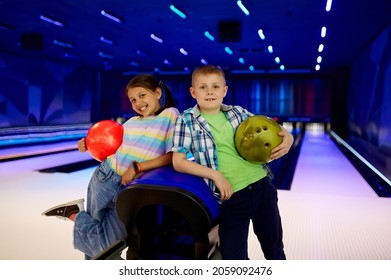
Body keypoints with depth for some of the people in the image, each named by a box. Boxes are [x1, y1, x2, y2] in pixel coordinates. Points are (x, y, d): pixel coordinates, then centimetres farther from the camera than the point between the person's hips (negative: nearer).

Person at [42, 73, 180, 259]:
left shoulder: (170, 115, -6)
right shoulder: (131, 122, 9)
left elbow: (172, 156, -15)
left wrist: (137, 167, -21)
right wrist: (89, 147, 3)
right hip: (105, 179, 2)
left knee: (107, 244, 2)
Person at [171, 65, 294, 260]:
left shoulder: (239, 113, 6)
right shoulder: (187, 120, -3)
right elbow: (178, 162, -9)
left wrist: (287, 139, -7)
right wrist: (215, 174, -18)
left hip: (262, 186, 4)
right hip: (230, 197, -3)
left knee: (274, 248, 19)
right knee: (233, 256, 4)